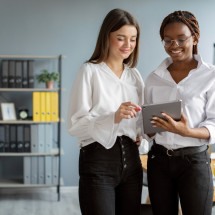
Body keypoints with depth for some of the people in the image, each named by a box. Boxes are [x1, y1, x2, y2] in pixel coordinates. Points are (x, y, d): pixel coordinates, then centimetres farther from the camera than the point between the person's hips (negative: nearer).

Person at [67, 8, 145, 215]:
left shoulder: (134, 75, 14)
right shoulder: (90, 71, -5)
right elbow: (75, 124, -12)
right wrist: (113, 117, -26)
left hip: (130, 159, 6)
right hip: (98, 160, -6)